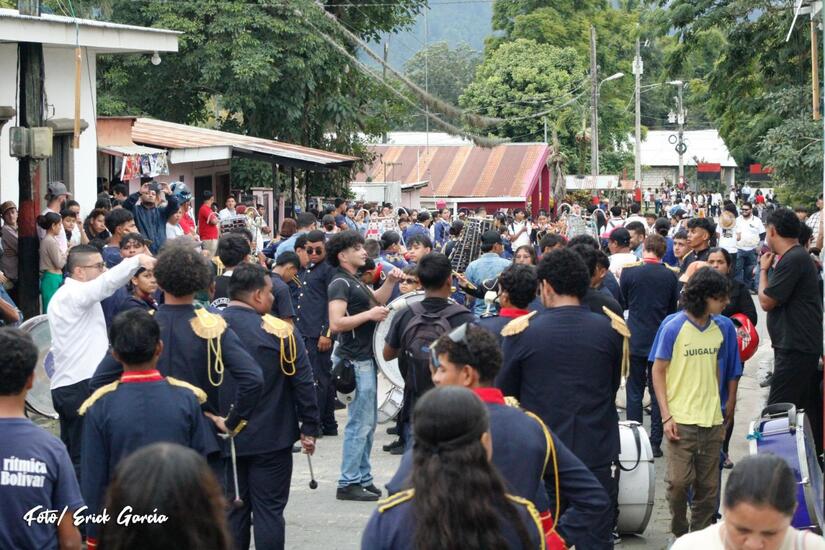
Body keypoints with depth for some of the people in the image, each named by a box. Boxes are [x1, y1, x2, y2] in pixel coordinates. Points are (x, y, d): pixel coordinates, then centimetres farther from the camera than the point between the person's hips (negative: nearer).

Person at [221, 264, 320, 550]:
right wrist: (309, 429, -2)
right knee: (269, 510, 4)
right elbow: (303, 382, -11)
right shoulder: (279, 331, -12)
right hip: (271, 440, -3)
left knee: (232, 510, 11)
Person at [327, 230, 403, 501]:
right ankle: (348, 483, -5)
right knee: (360, 422, -9)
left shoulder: (354, 282, 16)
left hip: (364, 359, 10)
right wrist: (370, 314, -21)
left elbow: (377, 299, 27)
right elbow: (336, 323, -24)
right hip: (355, 360, -10)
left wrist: (390, 281, 10)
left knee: (367, 423, 14)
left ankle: (363, 479, 21)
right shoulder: (340, 283, -13)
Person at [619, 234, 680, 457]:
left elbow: (622, 302, 3)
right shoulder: (671, 275, -6)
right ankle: (655, 443, 10)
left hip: (636, 340, -1)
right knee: (658, 393, 8)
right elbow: (673, 307, 6)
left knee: (634, 392, 7)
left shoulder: (629, 272, -10)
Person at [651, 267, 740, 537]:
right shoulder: (673, 327, -8)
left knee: (708, 486, 7)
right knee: (679, 480, -5)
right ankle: (679, 533, 15)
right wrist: (666, 416, -9)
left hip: (713, 419, 4)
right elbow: (658, 371, -4)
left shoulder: (724, 327, 3)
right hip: (681, 420, -4)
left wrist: (729, 407, 11)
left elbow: (726, 370, 14)